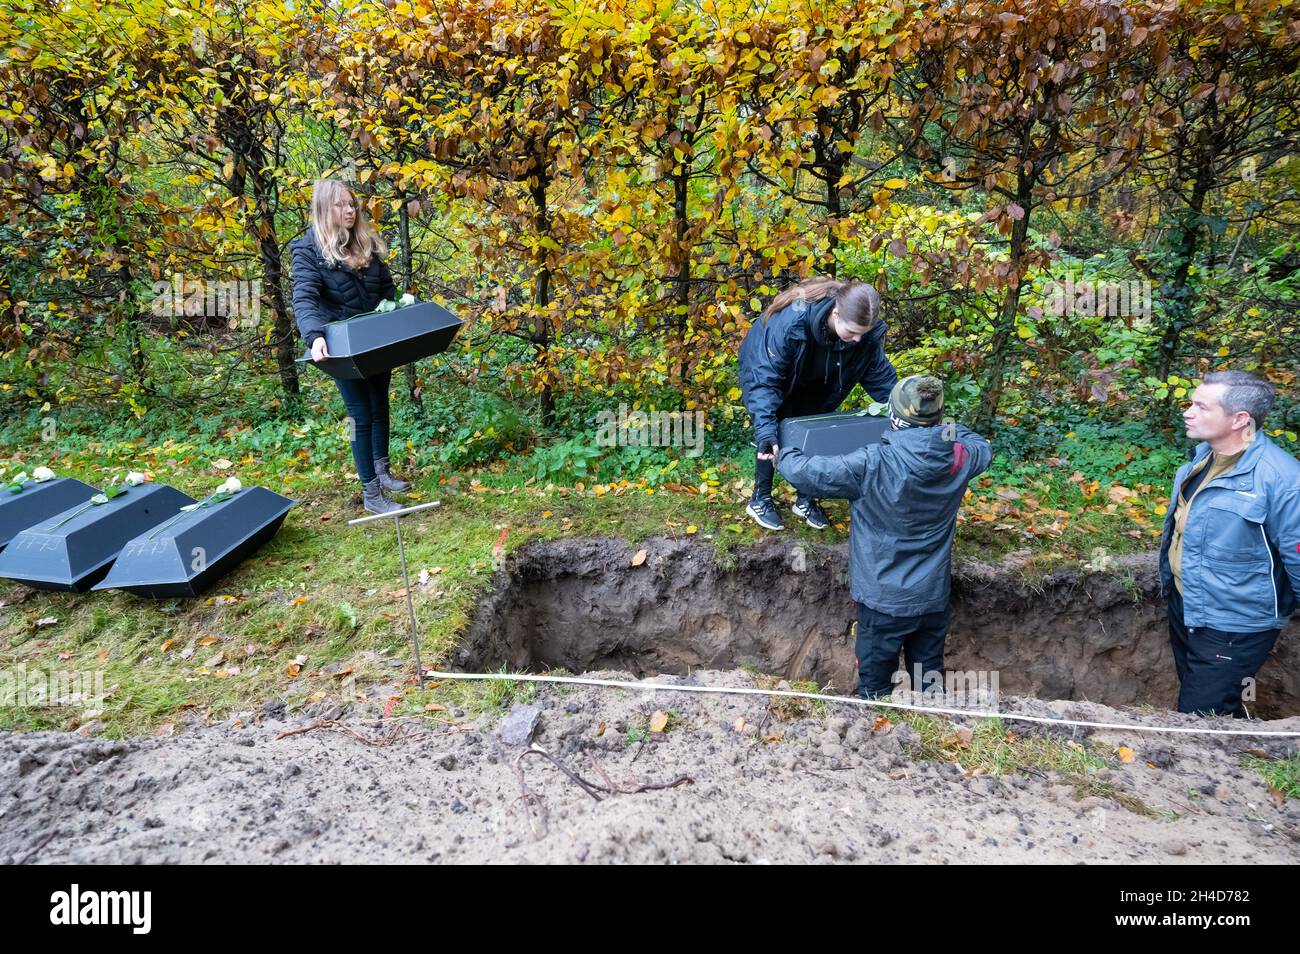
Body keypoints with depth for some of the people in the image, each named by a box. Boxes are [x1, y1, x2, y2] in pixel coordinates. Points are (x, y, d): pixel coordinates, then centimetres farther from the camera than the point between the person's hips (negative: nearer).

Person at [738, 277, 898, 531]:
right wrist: (765, 429, -52)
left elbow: (880, 374, -14)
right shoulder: (790, 322, -45)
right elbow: (765, 378, -44)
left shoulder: (867, 332, -29)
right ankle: (760, 499, 16)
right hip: (765, 369, -4)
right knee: (777, 437, -6)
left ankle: (805, 500, 24)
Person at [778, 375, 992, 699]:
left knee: (875, 686, 17)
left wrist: (785, 456, 4)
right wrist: (945, 428, 27)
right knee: (929, 681, 24)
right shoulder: (959, 459, -11)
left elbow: (806, 473, -17)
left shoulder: (871, 465, -25)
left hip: (884, 600, -4)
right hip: (934, 597, 4)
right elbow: (983, 448, 14)